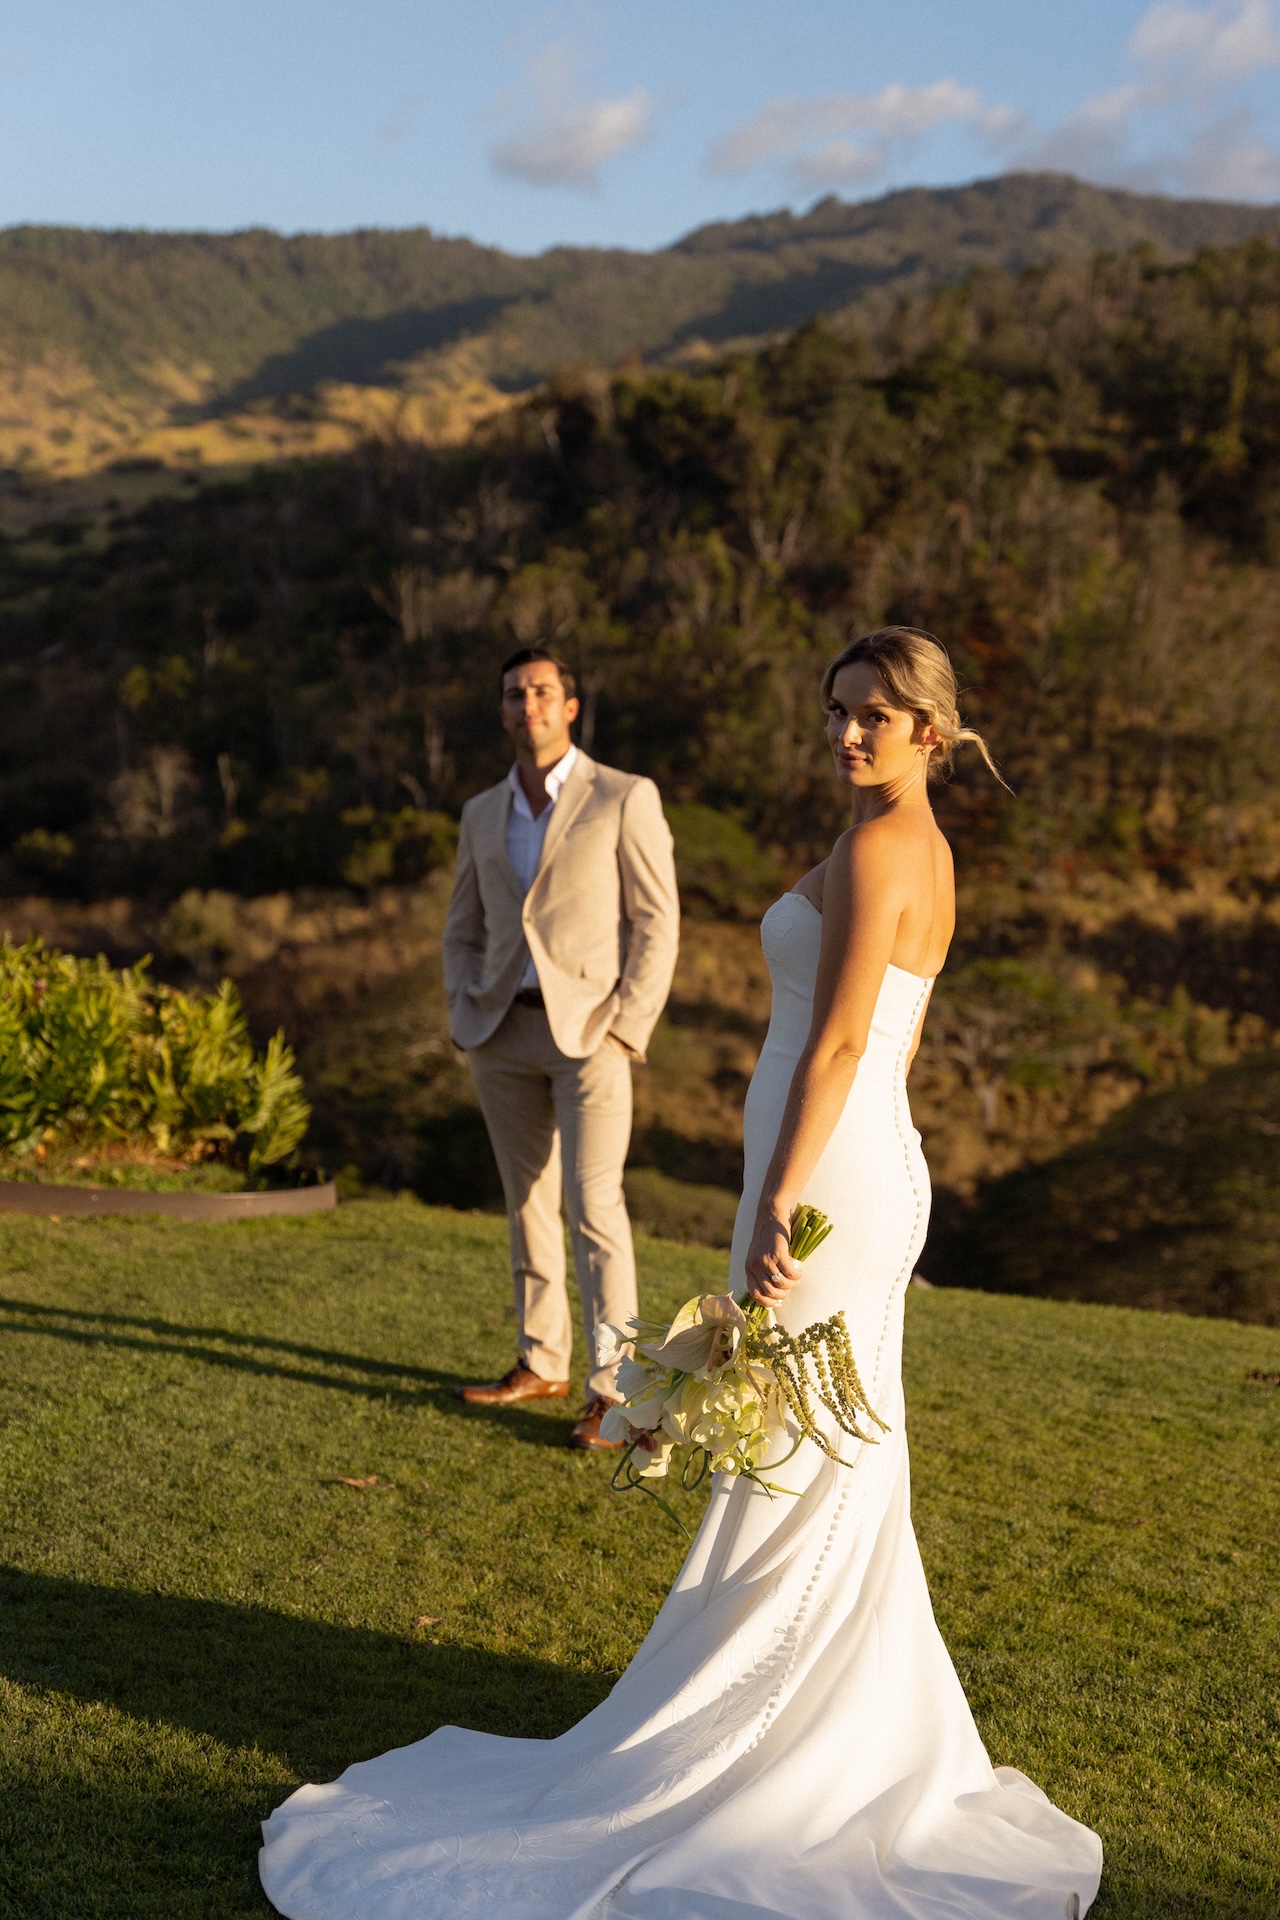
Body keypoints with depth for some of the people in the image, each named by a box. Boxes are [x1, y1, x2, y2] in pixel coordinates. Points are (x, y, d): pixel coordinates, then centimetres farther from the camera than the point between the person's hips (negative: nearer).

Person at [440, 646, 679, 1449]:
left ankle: (613, 1391, -6)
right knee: (527, 1201, 11)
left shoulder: (625, 799, -4)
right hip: (504, 1030, 6)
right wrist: (466, 1012, 4)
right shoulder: (484, 813, 12)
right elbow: (464, 929, 20)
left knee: (593, 1208, -10)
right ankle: (542, 1362, 23)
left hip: (587, 1030, -5)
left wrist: (625, 1030, -13)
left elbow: (657, 923, -6)